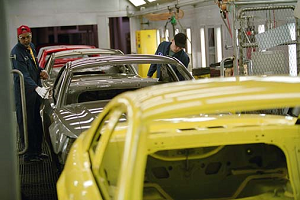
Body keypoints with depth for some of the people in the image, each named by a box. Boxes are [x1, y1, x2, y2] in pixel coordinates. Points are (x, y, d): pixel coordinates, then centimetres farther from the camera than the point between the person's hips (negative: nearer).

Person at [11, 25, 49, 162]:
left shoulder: (31, 47, 9)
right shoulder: (16, 52, -18)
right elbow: (23, 74, -28)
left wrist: (41, 71, 3)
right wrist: (37, 88, -41)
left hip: (36, 90, 9)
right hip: (24, 92, -9)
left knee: (37, 123, 15)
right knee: (27, 124, -2)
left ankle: (37, 150, 25)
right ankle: (29, 154, 4)